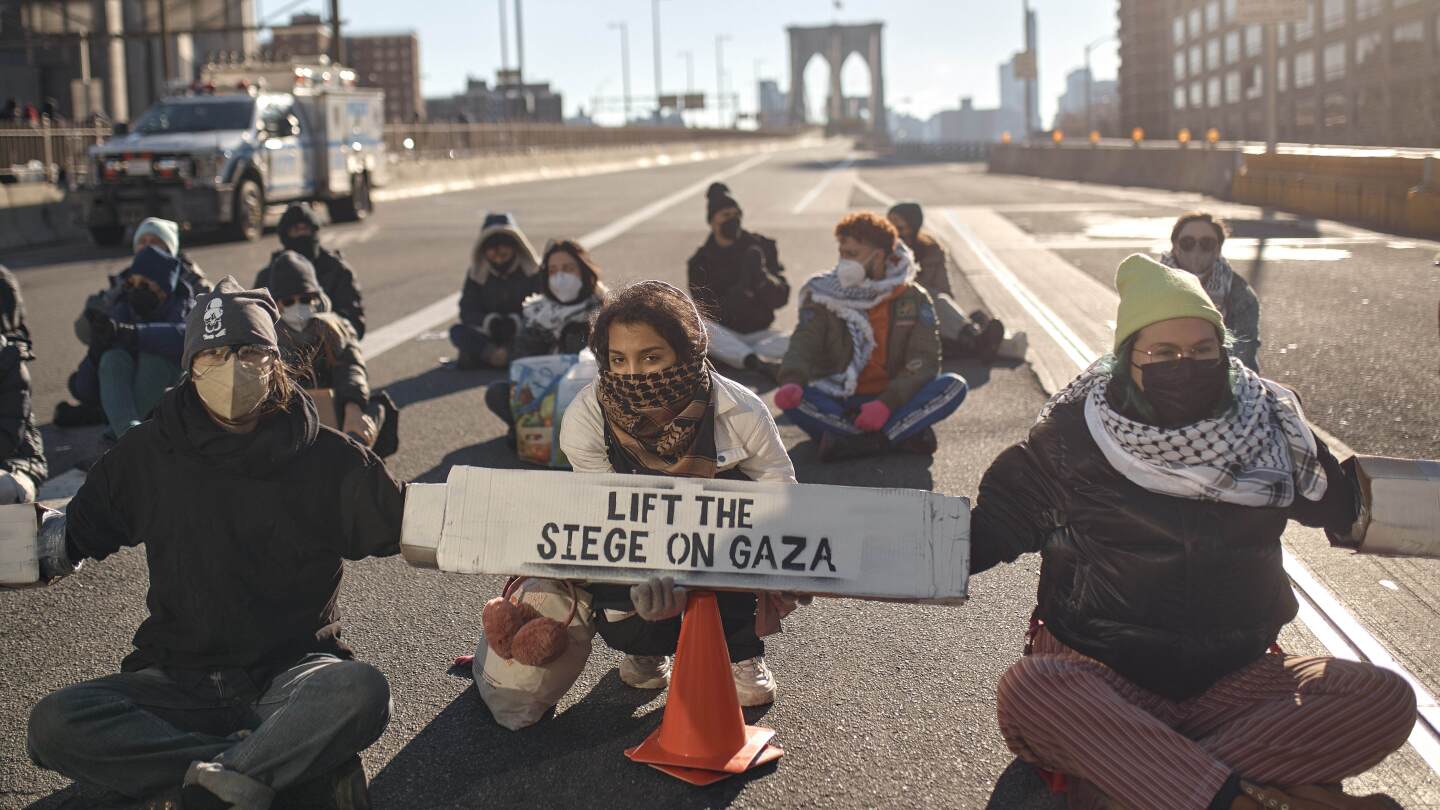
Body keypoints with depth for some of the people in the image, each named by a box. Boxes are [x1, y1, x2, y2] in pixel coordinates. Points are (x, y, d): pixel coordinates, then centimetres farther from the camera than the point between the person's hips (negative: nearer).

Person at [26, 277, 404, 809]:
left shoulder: (325, 458, 0)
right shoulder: (149, 453, 6)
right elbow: (75, 533, 19)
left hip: (292, 674, -2)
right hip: (179, 679, 3)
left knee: (360, 691, -35)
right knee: (54, 724, -25)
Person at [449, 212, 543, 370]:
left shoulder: (533, 270, 0)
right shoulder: (477, 273, 6)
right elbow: (467, 311, -2)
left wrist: (516, 321, -24)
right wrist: (488, 321, -22)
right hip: (488, 335, 2)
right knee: (457, 331, -23)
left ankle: (484, 355, -40)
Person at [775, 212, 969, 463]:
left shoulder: (912, 299, 1)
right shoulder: (823, 296, 1)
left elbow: (924, 361, -9)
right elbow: (803, 345, -13)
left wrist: (887, 403, -25)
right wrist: (792, 381, -37)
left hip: (893, 402, 1)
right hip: (837, 405, 0)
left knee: (954, 386, -24)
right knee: (793, 400, -31)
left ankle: (849, 440, -30)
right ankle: (905, 434, -31)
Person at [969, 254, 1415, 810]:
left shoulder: (1268, 427, 4)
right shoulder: (1071, 438, -4)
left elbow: (1346, 507, 18)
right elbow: (999, 517, 2)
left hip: (1234, 678, 3)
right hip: (1101, 676, -3)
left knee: (1385, 700, -21)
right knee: (1027, 693, -36)